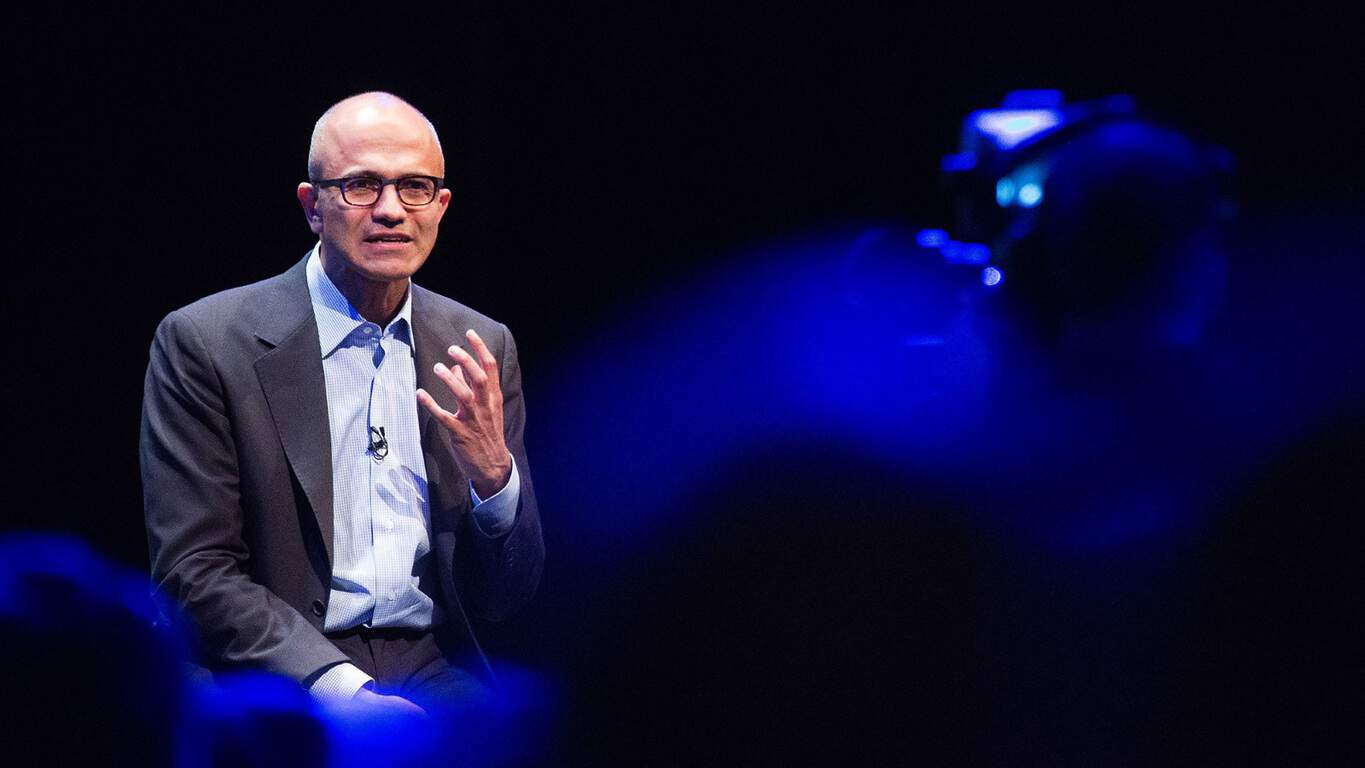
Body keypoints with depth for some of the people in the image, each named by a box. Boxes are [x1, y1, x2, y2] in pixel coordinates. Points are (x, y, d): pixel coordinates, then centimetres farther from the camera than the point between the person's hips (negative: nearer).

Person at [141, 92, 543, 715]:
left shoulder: (483, 351, 11)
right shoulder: (203, 343, -2)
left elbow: (505, 599, 12)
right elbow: (194, 571, -7)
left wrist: (494, 472, -9)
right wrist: (340, 688, -20)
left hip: (439, 679, 4)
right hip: (282, 682, -4)